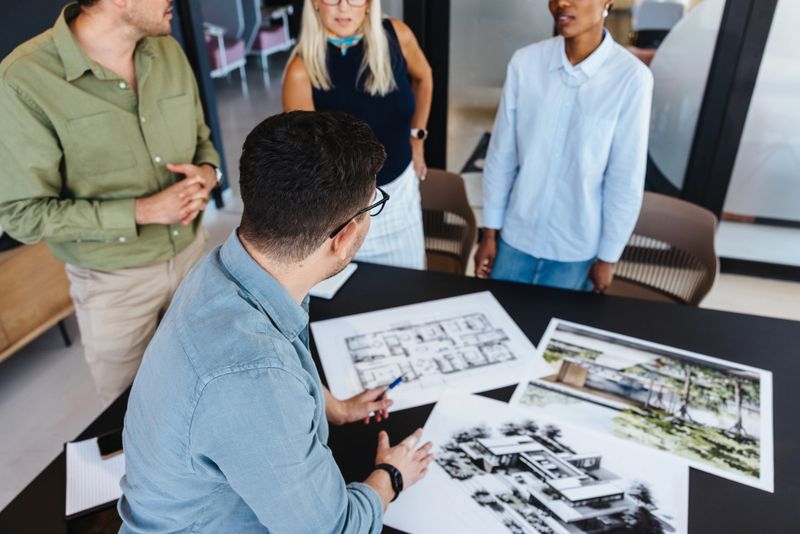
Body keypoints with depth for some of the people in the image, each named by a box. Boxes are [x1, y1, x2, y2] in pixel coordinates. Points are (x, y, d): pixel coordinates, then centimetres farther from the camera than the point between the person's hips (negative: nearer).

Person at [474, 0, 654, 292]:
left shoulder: (632, 77, -16)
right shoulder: (525, 62, -10)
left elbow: (626, 180, -10)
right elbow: (501, 154, -3)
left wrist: (608, 256, -3)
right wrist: (489, 232, 2)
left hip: (577, 247, -2)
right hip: (516, 236, 2)